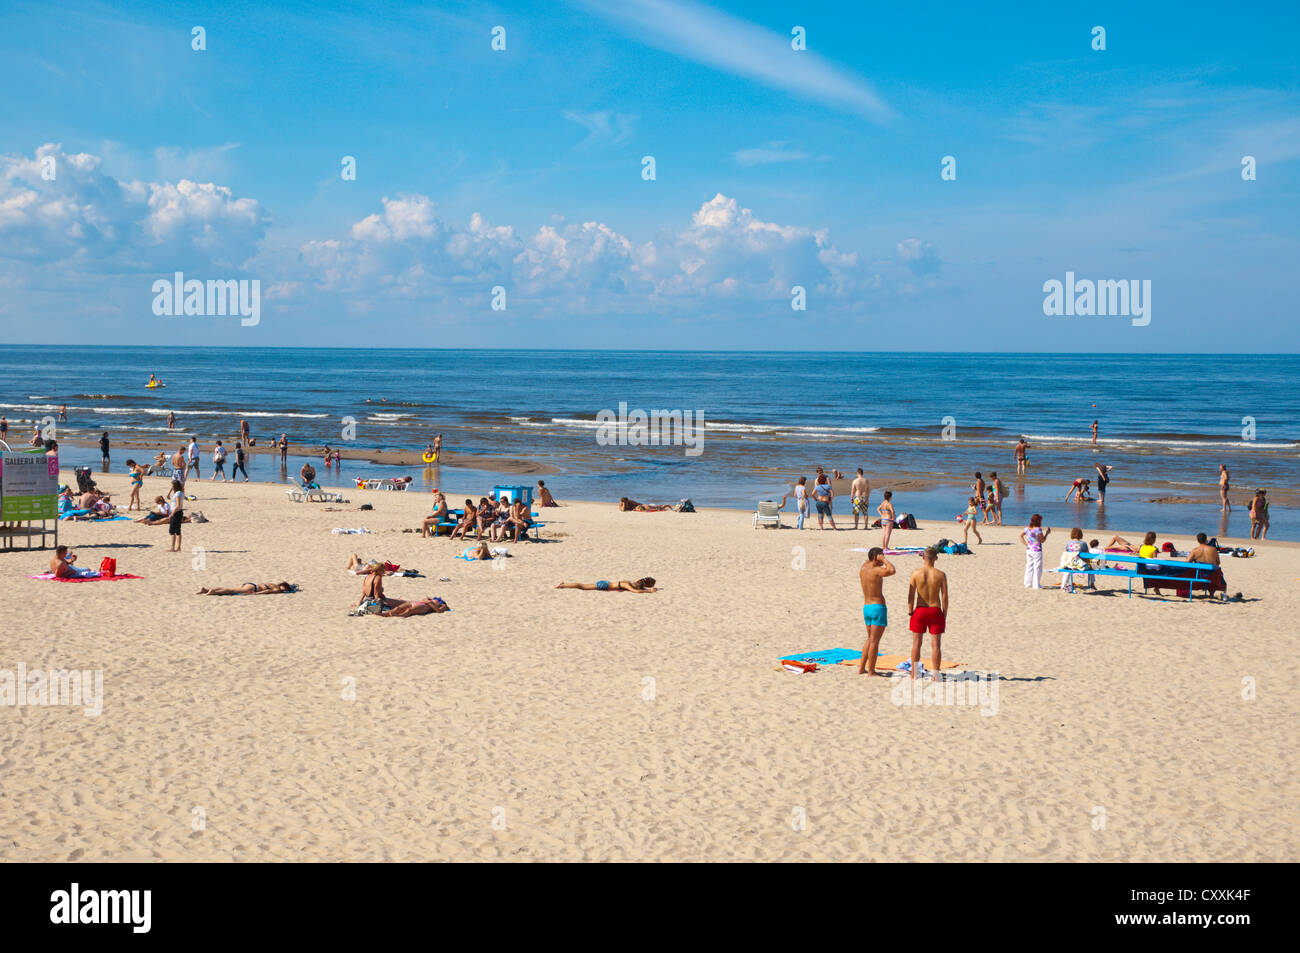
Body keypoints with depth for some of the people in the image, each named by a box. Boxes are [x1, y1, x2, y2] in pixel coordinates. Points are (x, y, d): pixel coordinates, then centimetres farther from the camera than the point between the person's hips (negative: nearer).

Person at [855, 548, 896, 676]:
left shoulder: (862, 569, 7)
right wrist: (883, 559, -17)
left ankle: (861, 668, 20)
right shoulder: (875, 571, -16)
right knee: (874, 641, -3)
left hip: (866, 607, 8)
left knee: (870, 639, 19)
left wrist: (873, 555, 15)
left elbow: (867, 562, 32)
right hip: (878, 607, -8)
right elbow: (891, 570, -33)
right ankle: (871, 671, 0)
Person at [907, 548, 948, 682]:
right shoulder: (941, 575, -6)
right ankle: (935, 675, 3)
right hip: (935, 611, 0)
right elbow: (945, 597, -5)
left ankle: (914, 674, 16)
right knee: (935, 644, 3)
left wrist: (910, 613, 5)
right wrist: (944, 616, 4)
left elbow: (911, 596, -4)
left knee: (916, 643, 11)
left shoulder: (916, 574, -5)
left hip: (920, 611, 0)